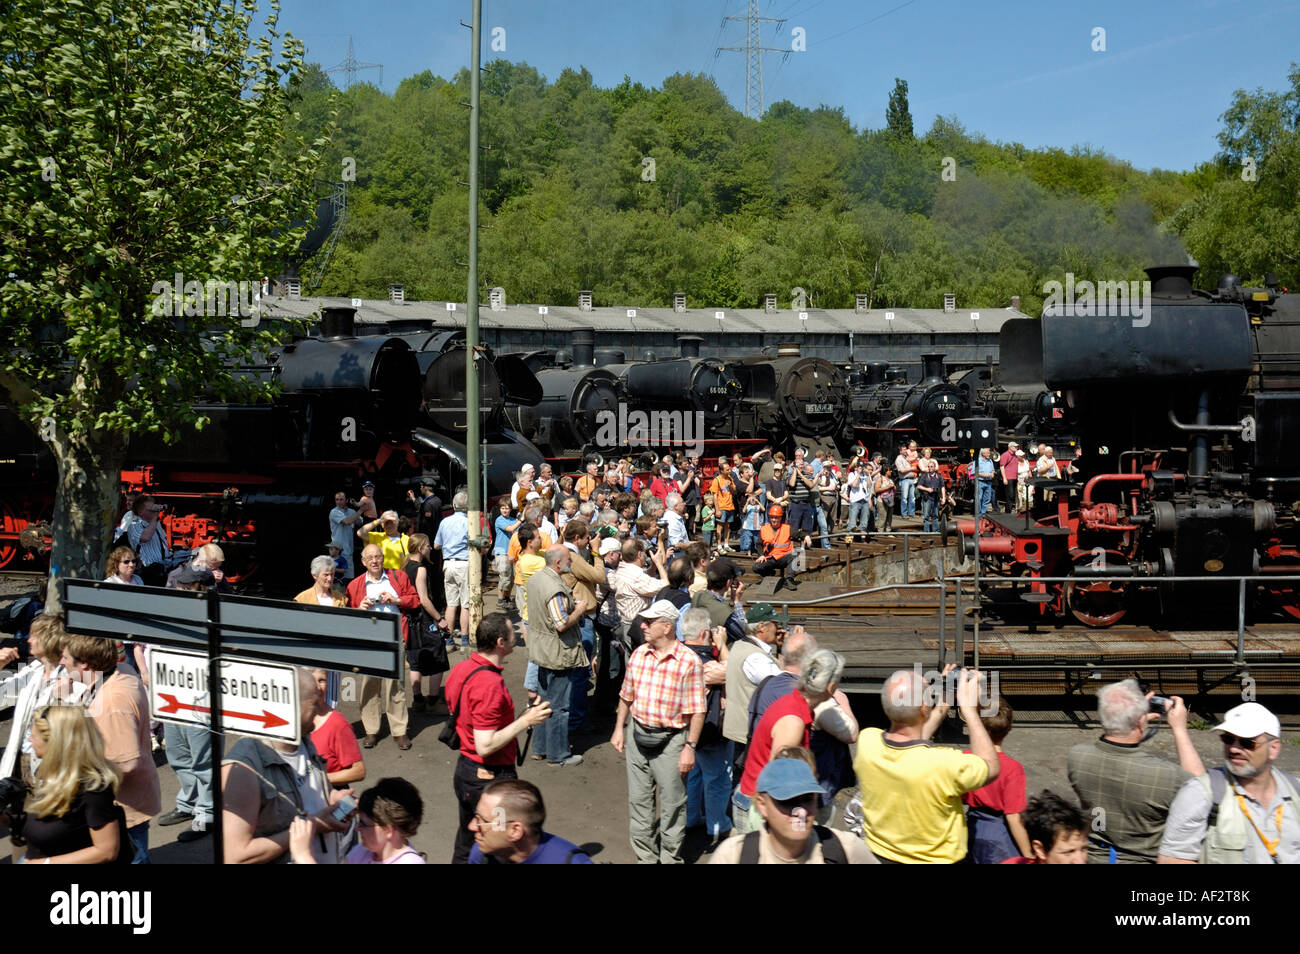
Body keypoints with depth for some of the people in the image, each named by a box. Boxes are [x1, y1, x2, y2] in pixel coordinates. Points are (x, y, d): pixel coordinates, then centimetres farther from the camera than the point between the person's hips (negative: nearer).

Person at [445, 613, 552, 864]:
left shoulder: (461, 669, 3)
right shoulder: (490, 685, -26)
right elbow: (485, 745, -27)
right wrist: (526, 721, -20)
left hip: (465, 768, 9)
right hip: (490, 778, -9)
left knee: (465, 846, 22)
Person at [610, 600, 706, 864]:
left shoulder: (689, 661, -14)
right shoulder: (639, 654, 4)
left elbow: (697, 711, -13)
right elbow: (627, 695, 15)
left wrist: (690, 747, -15)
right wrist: (619, 728, 13)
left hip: (670, 741, -5)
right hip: (638, 735, 6)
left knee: (672, 804, 6)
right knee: (639, 801, 14)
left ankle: (670, 857, 23)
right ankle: (646, 857, 30)